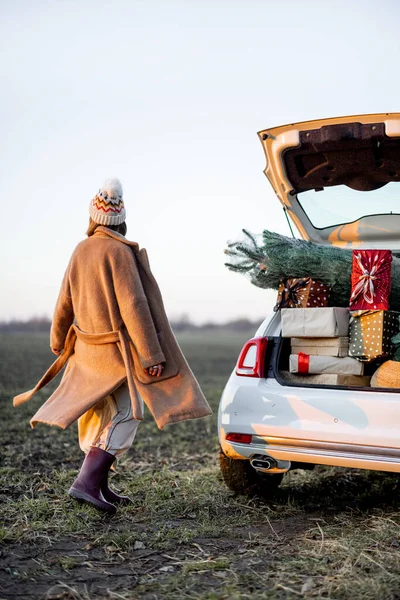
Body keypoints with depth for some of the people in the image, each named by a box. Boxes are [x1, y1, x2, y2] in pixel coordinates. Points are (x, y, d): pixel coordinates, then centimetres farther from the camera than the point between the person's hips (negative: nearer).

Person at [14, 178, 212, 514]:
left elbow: (65, 303, 14)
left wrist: (59, 341, 29)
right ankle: (87, 483, -14)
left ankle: (99, 486, 23)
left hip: (87, 347, 8)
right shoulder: (118, 251, -17)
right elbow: (132, 306, -21)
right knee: (124, 417, -4)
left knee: (100, 417, 16)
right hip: (116, 351, -8)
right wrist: (151, 354, -18)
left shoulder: (81, 251, 5)